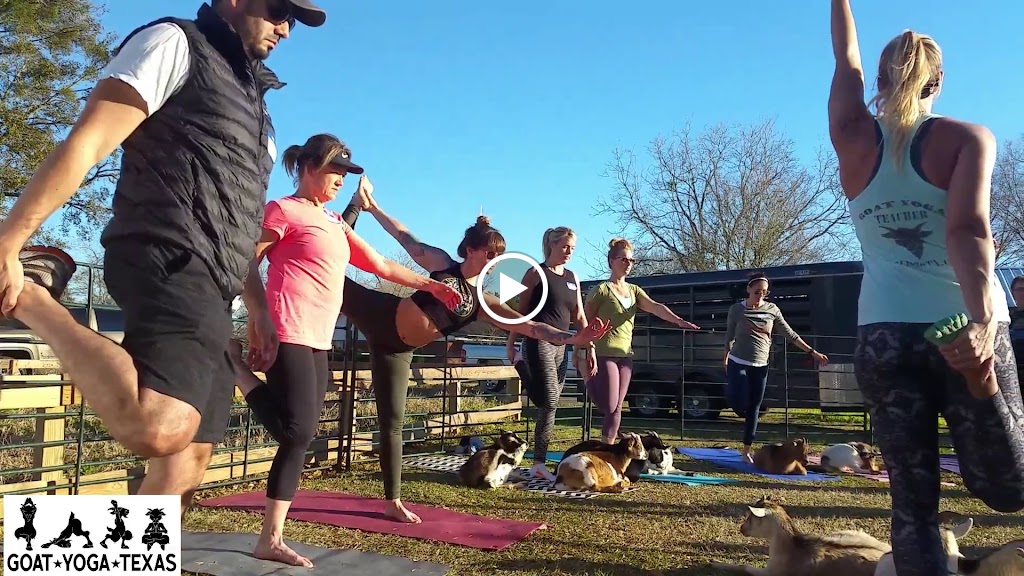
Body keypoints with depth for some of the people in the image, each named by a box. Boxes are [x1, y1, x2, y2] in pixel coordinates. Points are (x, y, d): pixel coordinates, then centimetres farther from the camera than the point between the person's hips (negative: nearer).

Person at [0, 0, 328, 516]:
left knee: (186, 462, 8)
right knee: (159, 430, -33)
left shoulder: (252, 98, 29)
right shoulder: (176, 43, 4)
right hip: (172, 266, -9)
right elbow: (86, 141, -8)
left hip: (209, 290, 9)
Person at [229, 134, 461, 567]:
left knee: (299, 440, 5)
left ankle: (271, 540, 11)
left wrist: (429, 285, 21)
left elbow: (381, 266, 26)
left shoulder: (335, 224, 24)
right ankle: (235, 366, 5)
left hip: (318, 340, 8)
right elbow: (247, 266, -5)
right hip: (288, 333, -8)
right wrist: (257, 323, -14)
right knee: (296, 432, -15)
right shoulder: (284, 209, 0)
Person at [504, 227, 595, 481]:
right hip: (539, 343, -6)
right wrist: (511, 343, -6)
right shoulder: (536, 273, -2)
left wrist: (590, 348, 10)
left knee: (550, 405, 5)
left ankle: (539, 462, 10)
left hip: (561, 346, 6)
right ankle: (539, 462, -7)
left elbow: (579, 316, 16)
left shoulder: (573, 277, 15)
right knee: (549, 403, -16)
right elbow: (521, 311, -2)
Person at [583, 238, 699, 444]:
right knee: (610, 409, -9)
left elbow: (656, 307, -5)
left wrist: (679, 321, -23)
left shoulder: (634, 290, 12)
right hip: (604, 355, -6)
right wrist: (586, 353, -11)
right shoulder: (601, 290, -6)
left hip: (625, 356, 6)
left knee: (616, 409, 7)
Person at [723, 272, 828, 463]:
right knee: (739, 404, -15)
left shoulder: (772, 310, 1)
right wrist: (725, 361, 6)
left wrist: (812, 352, 4)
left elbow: (791, 335, 7)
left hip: (760, 366, 3)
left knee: (754, 409, 5)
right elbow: (729, 337, 4)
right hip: (738, 363, -2)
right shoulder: (736, 309, -5)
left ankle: (746, 451, 14)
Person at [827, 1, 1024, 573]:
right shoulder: (967, 136, 1)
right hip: (965, 329, -2)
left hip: (885, 333, 2)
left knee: (913, 503, 5)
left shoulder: (855, 139, 7)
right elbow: (969, 229, -16)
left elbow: (847, 61, 25)